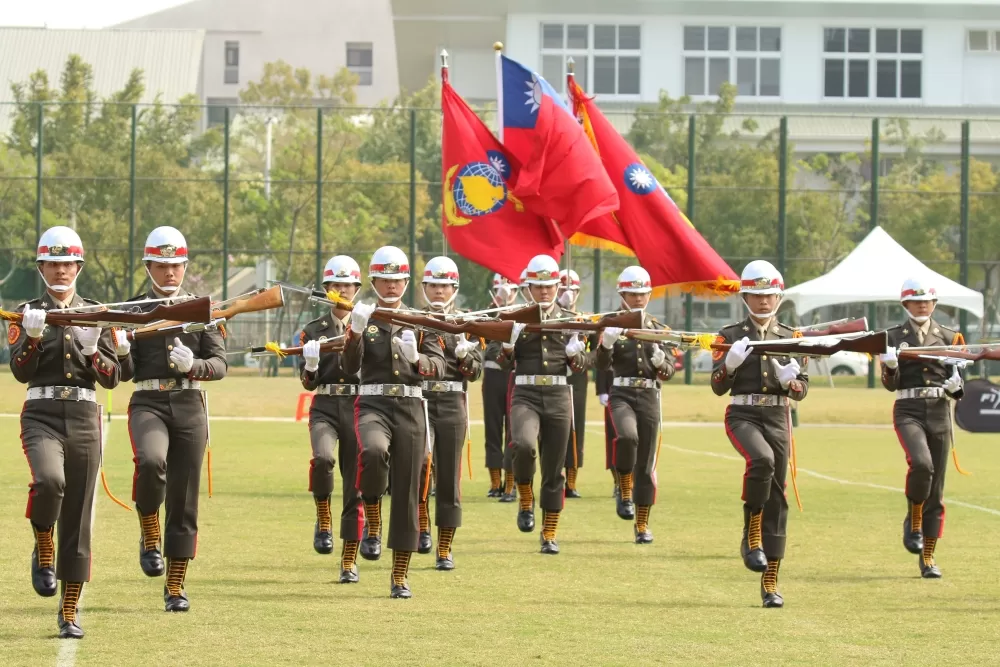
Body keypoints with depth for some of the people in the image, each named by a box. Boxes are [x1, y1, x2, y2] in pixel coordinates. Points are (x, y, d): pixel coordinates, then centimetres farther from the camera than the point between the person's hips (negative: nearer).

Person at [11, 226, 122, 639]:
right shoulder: (27, 313, 6)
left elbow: (112, 379, 8)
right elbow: (20, 372, -7)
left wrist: (93, 354, -10)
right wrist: (33, 335, -22)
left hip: (84, 418, 2)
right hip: (42, 415, -2)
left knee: (78, 515, 2)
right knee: (49, 479, -33)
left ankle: (70, 612, 10)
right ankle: (43, 550, -4)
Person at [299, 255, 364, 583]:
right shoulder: (313, 330, 8)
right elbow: (308, 383, 3)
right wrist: (310, 365, -20)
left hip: (359, 407, 0)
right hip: (324, 407, 0)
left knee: (356, 486, 1)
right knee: (322, 457, -31)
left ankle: (349, 560, 11)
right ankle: (323, 517, -7)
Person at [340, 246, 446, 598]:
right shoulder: (362, 317, 6)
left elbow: (439, 366, 0)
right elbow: (350, 367, -7)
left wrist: (416, 358, -21)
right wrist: (356, 332, -25)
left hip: (410, 408, 2)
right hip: (372, 405, -2)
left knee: (407, 492, 2)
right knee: (374, 451, -37)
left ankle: (400, 576, 11)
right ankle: (372, 525, -15)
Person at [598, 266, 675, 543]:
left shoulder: (656, 329, 11)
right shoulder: (612, 326, 2)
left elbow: (669, 371, 11)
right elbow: (602, 364, -11)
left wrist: (661, 363, -13)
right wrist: (606, 343, -32)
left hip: (649, 397, 3)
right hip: (622, 394, -3)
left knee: (646, 462, 4)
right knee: (627, 437, -33)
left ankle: (642, 524, 15)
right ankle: (624, 490, -9)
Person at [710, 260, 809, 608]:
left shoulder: (791, 338, 9)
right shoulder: (731, 335, 4)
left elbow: (802, 391, 8)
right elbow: (718, 387, -2)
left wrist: (791, 380, -15)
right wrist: (730, 362, -21)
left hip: (778, 419, 3)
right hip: (743, 415, -3)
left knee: (776, 498, 2)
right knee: (761, 460, -35)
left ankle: (770, 581, 8)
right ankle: (751, 536, -18)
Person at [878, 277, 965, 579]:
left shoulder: (949, 337, 9)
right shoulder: (893, 336, 4)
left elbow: (957, 390, 12)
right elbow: (890, 384, -1)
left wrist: (956, 386, -11)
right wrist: (890, 366, -22)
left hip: (939, 412, 3)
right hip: (908, 411, -3)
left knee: (936, 487, 3)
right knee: (920, 463, -30)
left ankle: (928, 557, 12)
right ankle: (913, 520, -4)